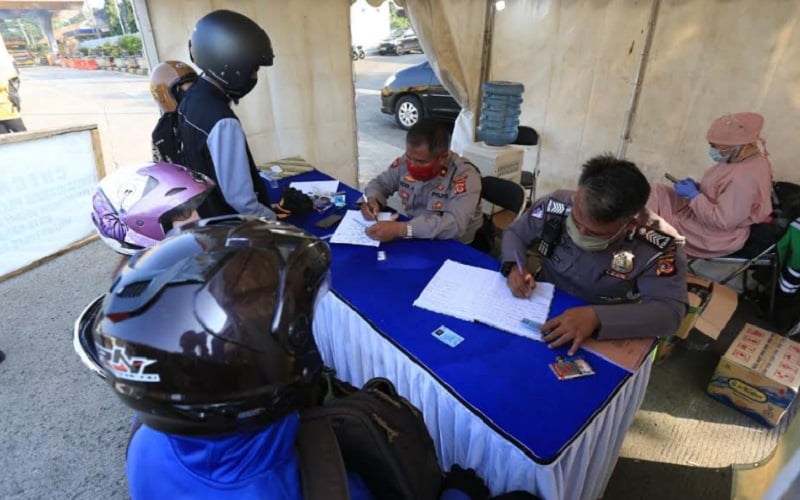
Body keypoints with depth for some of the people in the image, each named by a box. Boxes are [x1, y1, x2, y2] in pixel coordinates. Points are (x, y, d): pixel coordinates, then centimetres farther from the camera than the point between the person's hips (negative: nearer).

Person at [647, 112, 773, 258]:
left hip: (716, 236, -9)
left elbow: (722, 220, -29)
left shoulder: (744, 178, -33)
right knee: (658, 191, 2)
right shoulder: (747, 158, -2)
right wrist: (697, 187, -2)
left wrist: (693, 195, -22)